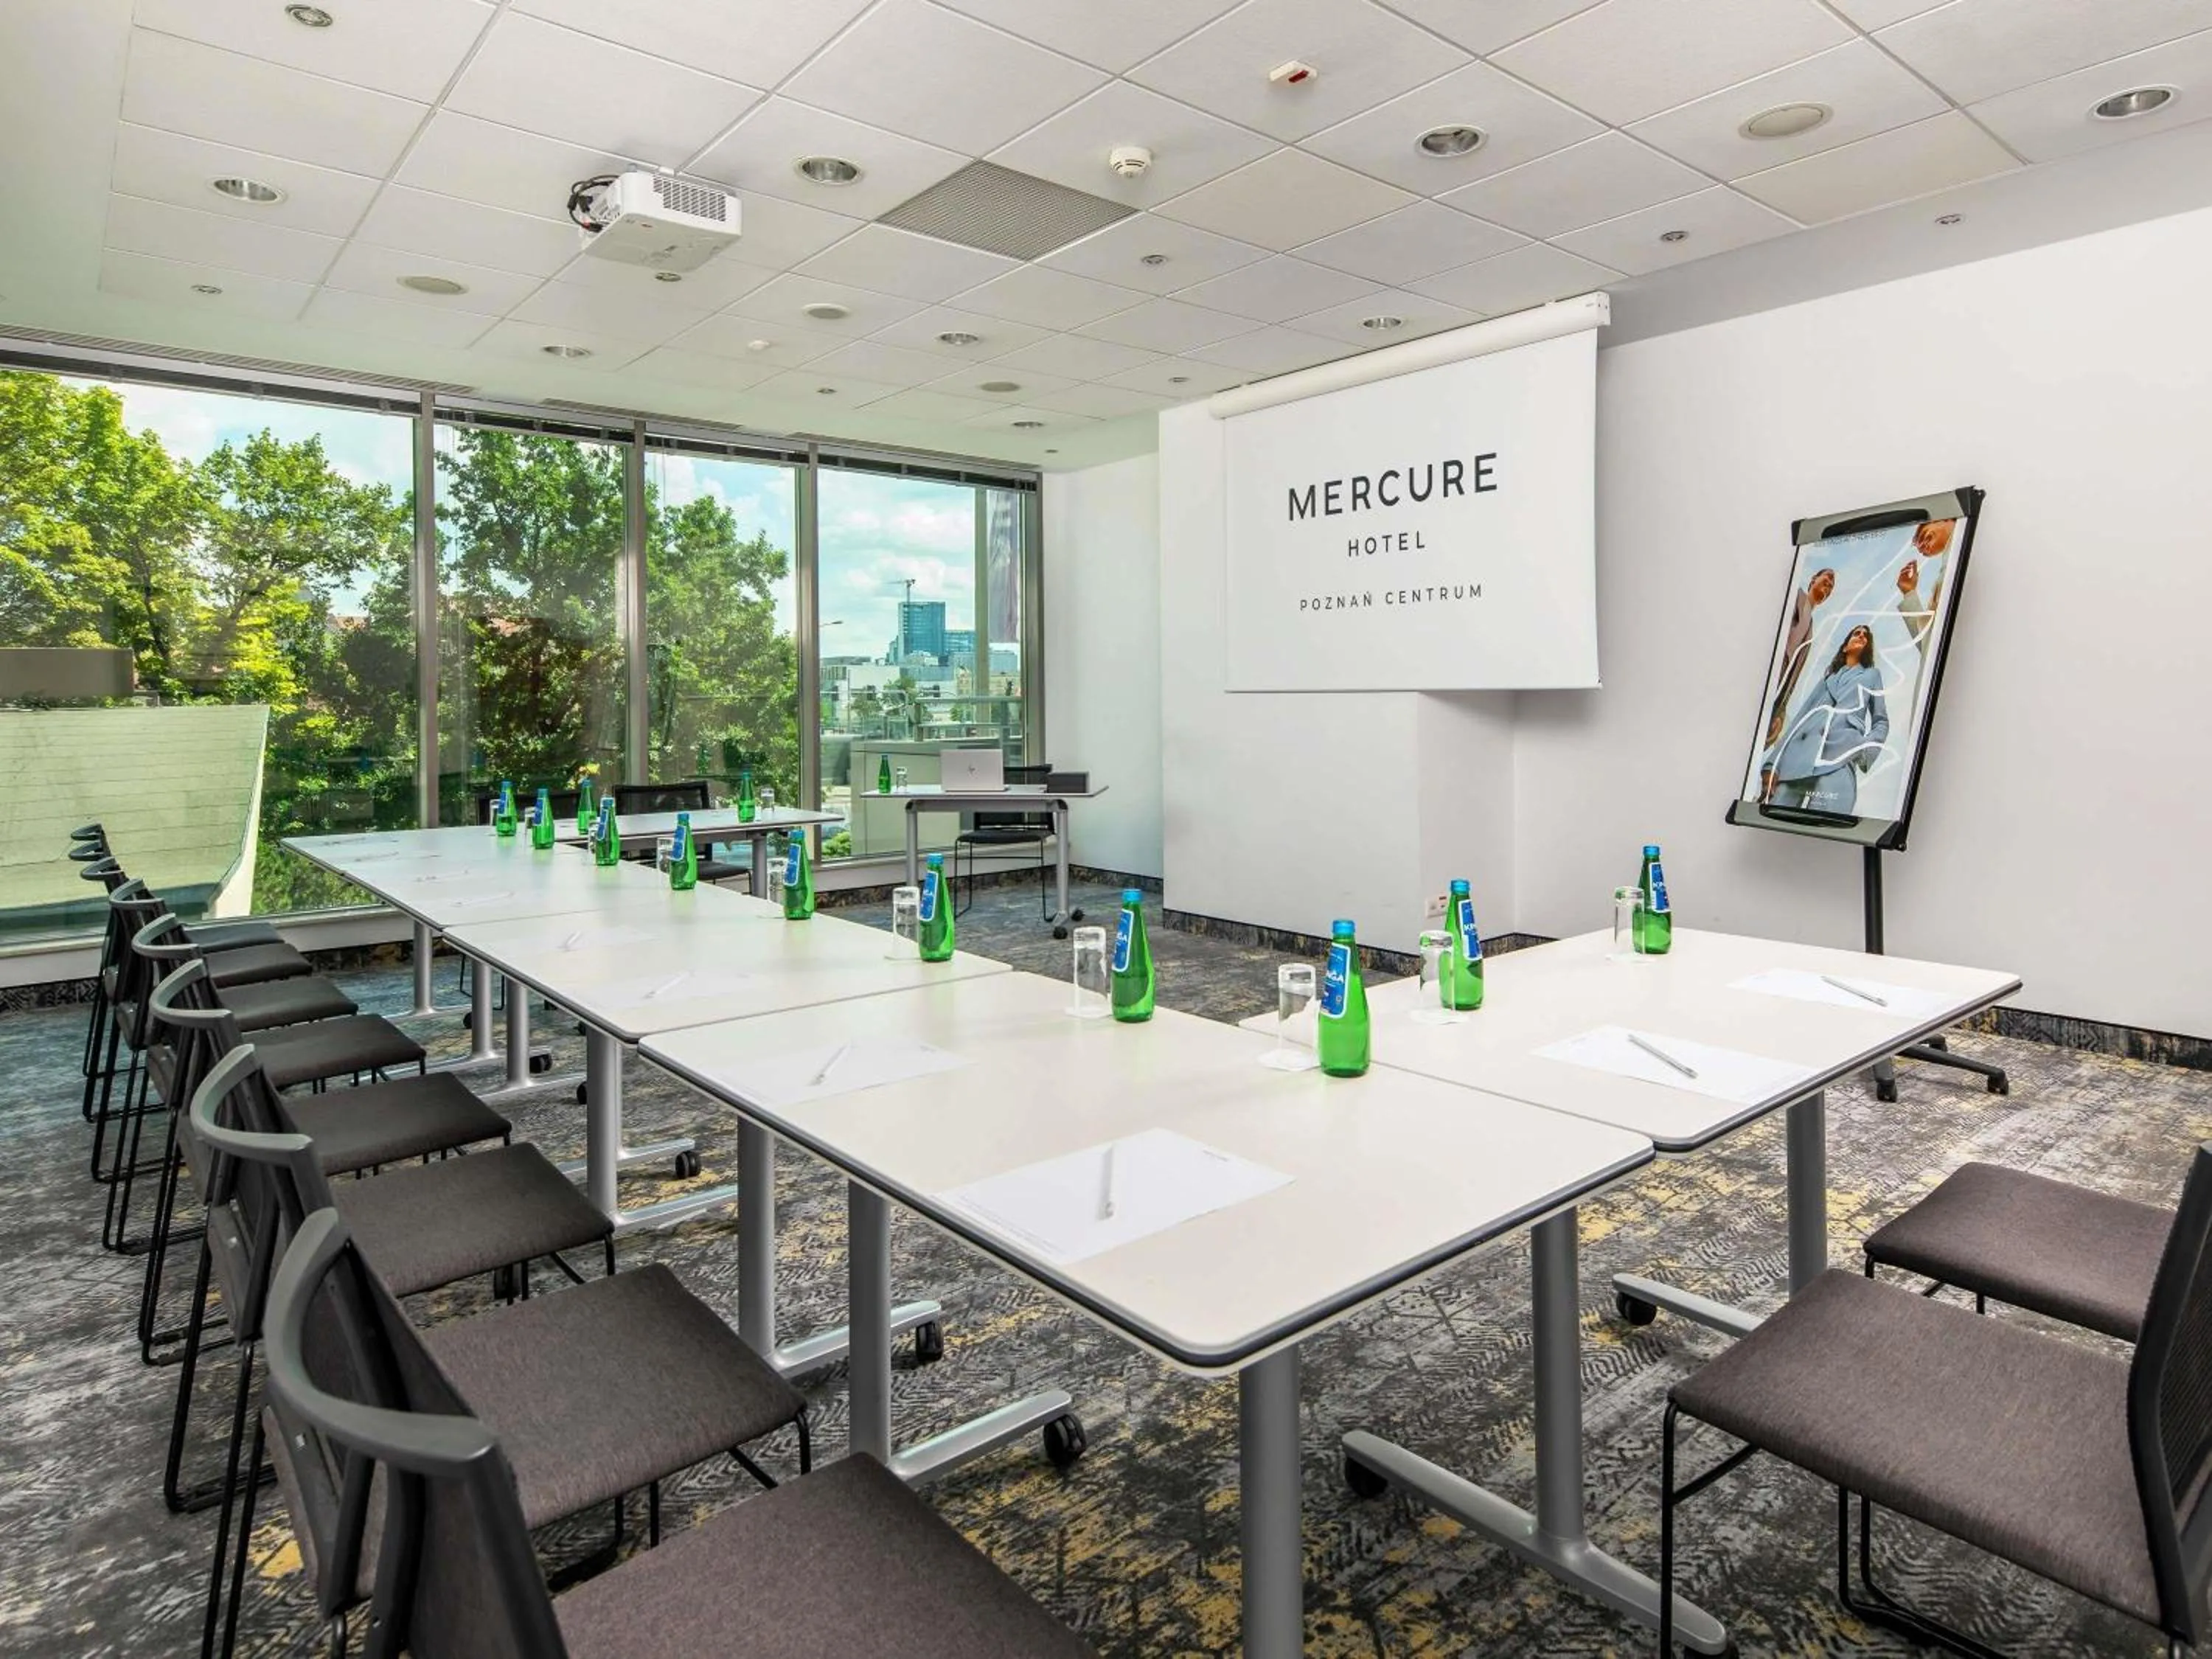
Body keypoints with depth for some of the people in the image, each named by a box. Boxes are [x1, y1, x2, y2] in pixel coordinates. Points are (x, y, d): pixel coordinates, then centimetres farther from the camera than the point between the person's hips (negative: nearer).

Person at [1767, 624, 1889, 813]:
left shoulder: (1872, 674, 29)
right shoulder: (1829, 675, 33)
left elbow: (1881, 721, 23)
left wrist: (1865, 750, -1)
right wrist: (1776, 763, 9)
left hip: (1838, 755, -2)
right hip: (1800, 750, 3)